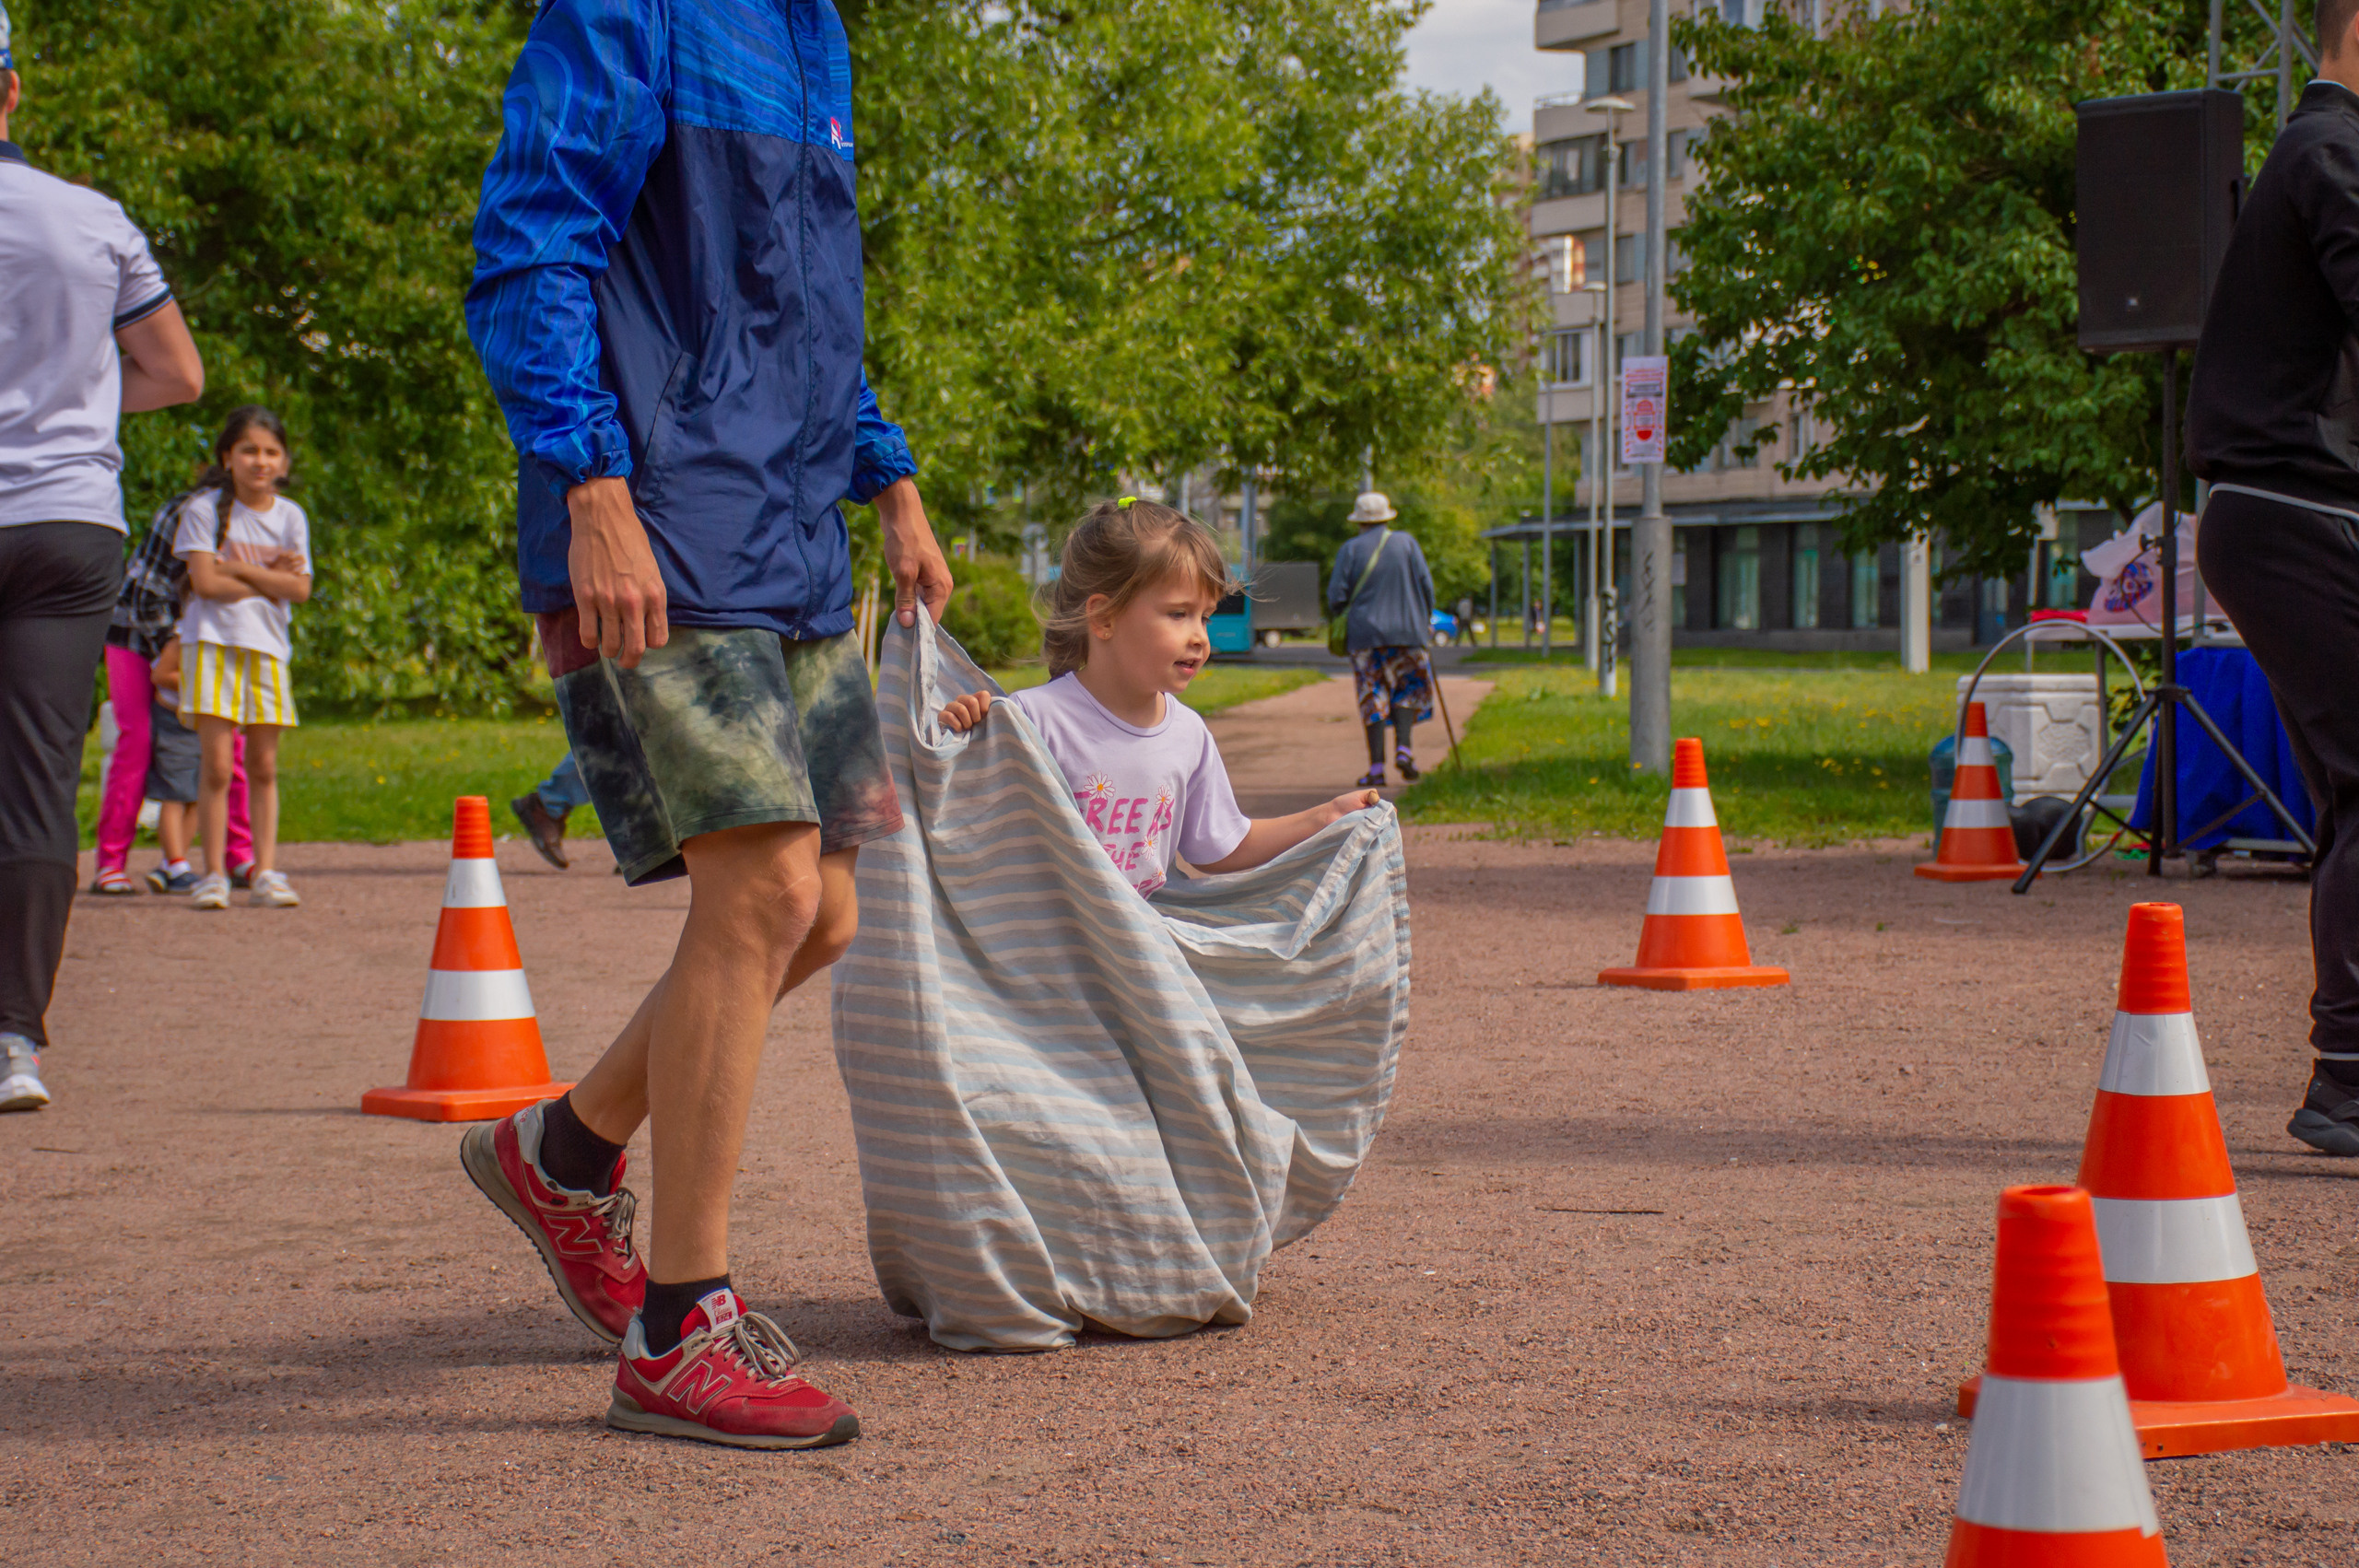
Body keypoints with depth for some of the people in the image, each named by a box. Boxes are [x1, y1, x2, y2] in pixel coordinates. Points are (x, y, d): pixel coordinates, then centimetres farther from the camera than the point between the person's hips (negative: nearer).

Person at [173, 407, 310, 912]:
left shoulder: (290, 517, 9)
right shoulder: (206, 509, 0)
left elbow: (300, 588, -1)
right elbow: (206, 582, -10)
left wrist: (240, 569, -9)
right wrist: (271, 578, -6)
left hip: (268, 647, 3)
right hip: (213, 643, -3)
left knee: (263, 767, 3)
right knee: (217, 767, -6)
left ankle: (266, 871, 6)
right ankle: (213, 874, -1)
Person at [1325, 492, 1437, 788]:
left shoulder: (1351, 549, -2)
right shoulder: (1406, 543, 2)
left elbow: (1336, 597, -5)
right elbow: (1426, 585, 1)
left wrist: (1338, 615, 16)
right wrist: (1426, 620, 13)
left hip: (1365, 633, -1)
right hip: (1406, 631, 1)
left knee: (1373, 698, 3)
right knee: (1406, 691, 15)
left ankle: (1376, 767, -3)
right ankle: (1403, 747, -6)